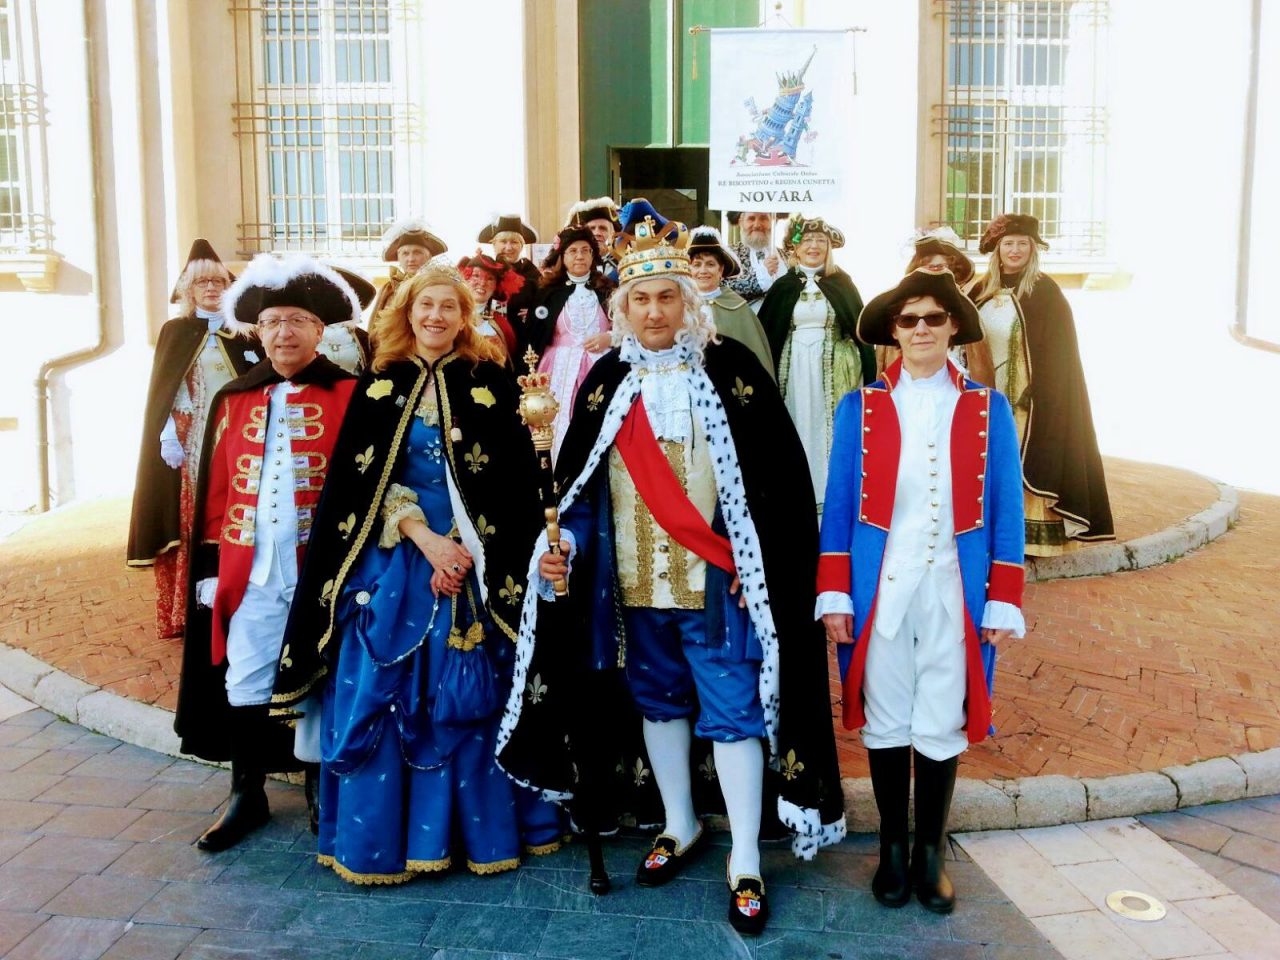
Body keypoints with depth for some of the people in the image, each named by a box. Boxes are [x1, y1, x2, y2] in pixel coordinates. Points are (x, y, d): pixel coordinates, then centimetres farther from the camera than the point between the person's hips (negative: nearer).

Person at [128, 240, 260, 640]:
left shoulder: (244, 332, 11)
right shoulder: (175, 332, 7)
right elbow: (162, 393, 1)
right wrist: (168, 436, -11)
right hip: (190, 441, -1)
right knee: (192, 523, -3)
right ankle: (190, 611, 4)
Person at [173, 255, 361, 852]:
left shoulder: (349, 396, -3)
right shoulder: (233, 400, 8)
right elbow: (215, 492, 9)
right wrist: (209, 568, 6)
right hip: (247, 572, 3)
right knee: (244, 684, 10)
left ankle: (320, 793, 29)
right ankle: (247, 795, 28)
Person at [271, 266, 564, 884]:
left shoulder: (491, 383, 3)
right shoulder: (379, 386, 5)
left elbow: (513, 481, -3)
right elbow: (364, 480, -1)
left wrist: (464, 549, -12)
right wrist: (426, 540, -14)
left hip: (475, 563, -1)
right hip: (393, 566, 1)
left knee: (473, 695, 3)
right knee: (381, 692, 1)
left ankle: (482, 830, 19)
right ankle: (378, 836, 16)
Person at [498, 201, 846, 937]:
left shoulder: (731, 368, -6)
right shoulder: (607, 379, 4)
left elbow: (780, 473, -6)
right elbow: (578, 481, 7)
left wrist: (757, 561, -13)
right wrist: (564, 545, -9)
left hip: (714, 580, -4)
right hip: (633, 579, 4)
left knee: (731, 708, 1)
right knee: (658, 698, 17)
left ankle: (746, 860, 15)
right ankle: (681, 825, 36)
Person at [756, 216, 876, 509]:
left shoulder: (841, 282, 3)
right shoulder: (783, 286, 4)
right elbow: (766, 333, 5)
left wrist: (867, 373, -3)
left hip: (834, 366, -1)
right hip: (795, 365, 1)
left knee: (830, 425, 2)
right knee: (799, 423, 4)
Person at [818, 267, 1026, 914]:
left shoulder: (989, 410, 2)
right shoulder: (860, 408, 0)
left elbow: (1005, 512, 2)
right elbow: (838, 507, 0)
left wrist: (1003, 602, -2)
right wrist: (834, 595, -4)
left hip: (954, 591, 0)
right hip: (879, 590, 0)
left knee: (942, 726, 9)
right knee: (885, 723, 10)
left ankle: (930, 853, 28)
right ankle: (892, 849, 29)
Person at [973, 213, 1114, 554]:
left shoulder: (1044, 292, -5)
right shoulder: (984, 291, 10)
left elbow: (1057, 350, -10)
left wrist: (1037, 394, -18)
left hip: (1030, 399, -5)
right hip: (988, 397, 5)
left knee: (1025, 465, -5)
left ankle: (1033, 535, 2)